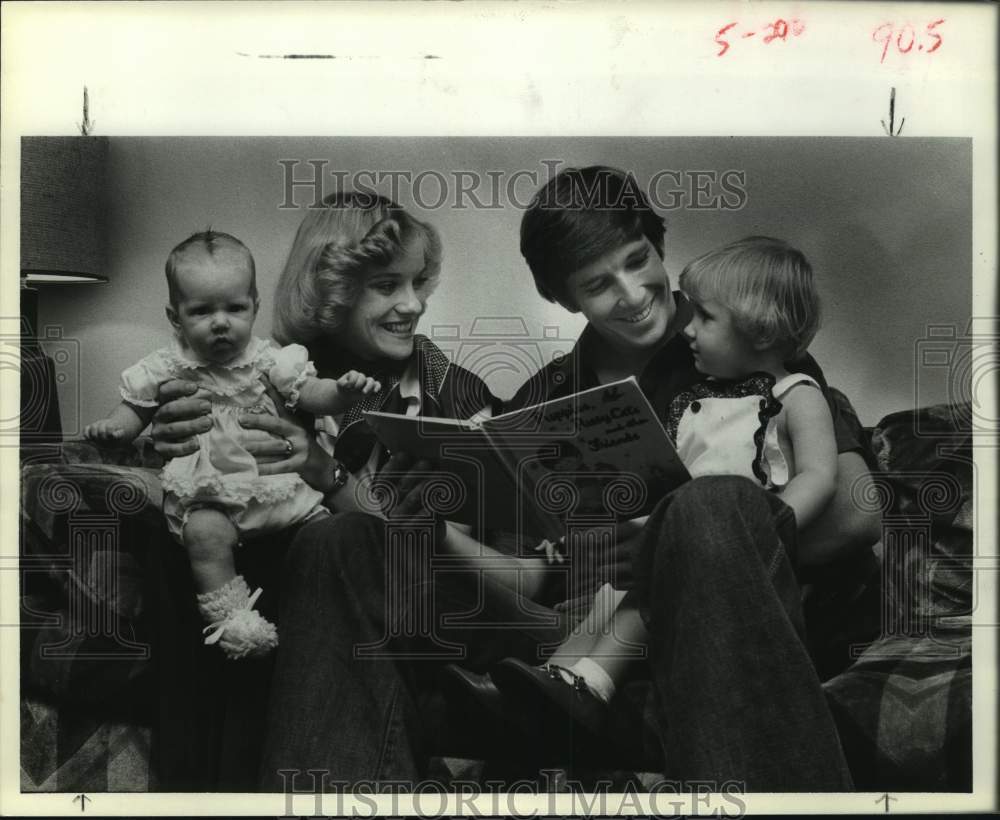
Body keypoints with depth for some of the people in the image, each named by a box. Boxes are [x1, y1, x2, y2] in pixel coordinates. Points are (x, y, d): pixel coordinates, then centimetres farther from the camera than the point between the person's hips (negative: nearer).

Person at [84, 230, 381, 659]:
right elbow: (135, 411, 11)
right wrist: (111, 427, -11)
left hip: (272, 477, 2)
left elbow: (310, 394, 1)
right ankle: (230, 616, -18)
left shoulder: (267, 359, 2)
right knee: (207, 534, -31)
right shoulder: (166, 368, 1)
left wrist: (344, 391, -20)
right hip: (203, 490, -2)